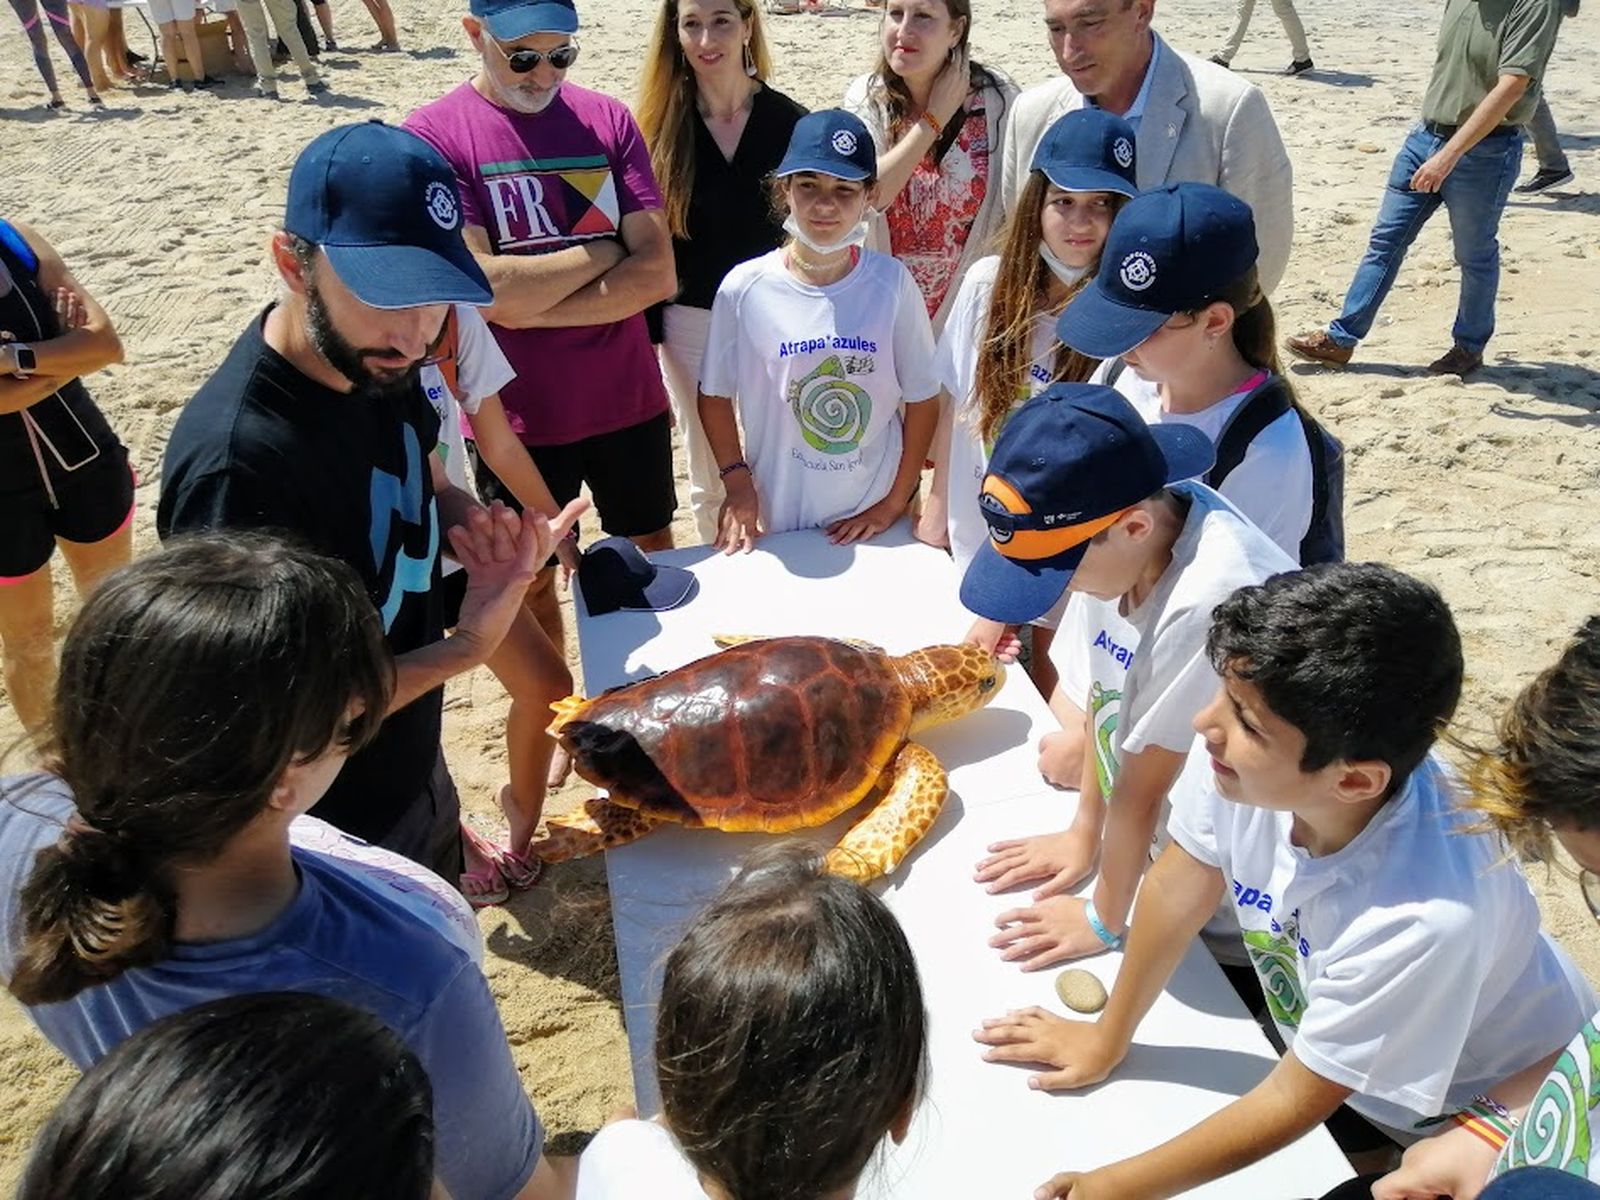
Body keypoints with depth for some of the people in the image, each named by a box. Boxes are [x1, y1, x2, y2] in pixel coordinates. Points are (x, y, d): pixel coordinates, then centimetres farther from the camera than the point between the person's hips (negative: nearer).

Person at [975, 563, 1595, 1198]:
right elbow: (1177, 889, -10)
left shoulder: (1424, 919, -39)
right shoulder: (1259, 763, -29)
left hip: (1478, 1115, -4)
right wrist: (1107, 1038, 3)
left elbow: (1293, 1100, -25)